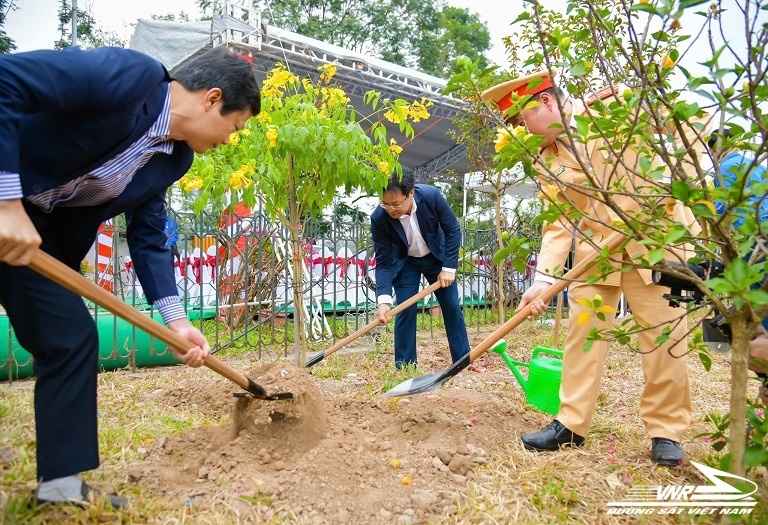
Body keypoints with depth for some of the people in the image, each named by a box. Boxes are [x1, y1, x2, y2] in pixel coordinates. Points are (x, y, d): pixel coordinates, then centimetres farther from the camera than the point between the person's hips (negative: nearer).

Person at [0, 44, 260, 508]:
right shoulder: (128, 73, -23)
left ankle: (61, 483, 16)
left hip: (43, 227, 8)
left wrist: (176, 319, -3)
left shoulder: (174, 158, 2)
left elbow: (148, 237, 5)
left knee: (72, 337, 4)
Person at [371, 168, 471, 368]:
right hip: (404, 262, -1)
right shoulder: (379, 218, -32)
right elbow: (383, 262, -25)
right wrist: (384, 299, -36)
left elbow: (452, 230, -17)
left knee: (452, 307, 5)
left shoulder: (431, 196, -32)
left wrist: (449, 267, -18)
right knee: (405, 312, -9)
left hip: (436, 256, 1)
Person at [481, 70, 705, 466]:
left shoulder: (614, 106, -7)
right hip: (596, 247, 4)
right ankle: (571, 423, 14)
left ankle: (666, 430, 15)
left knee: (664, 334, -1)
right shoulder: (545, 163, 5)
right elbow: (557, 224, 2)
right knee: (581, 331, 2)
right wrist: (543, 278, -9)